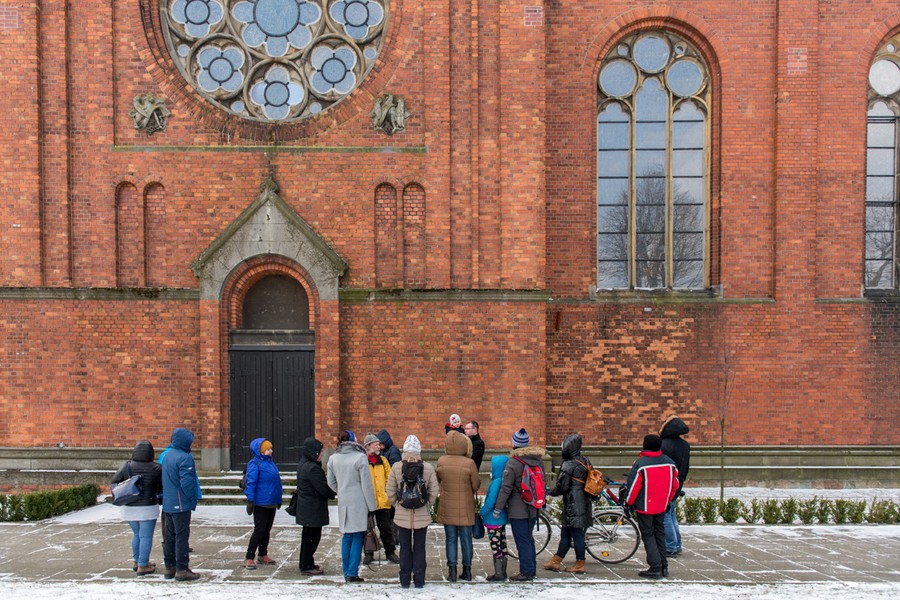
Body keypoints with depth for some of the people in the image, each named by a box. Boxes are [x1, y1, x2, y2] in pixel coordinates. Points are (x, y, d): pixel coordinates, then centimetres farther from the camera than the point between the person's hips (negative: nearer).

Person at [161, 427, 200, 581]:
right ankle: (182, 570, 0)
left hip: (167, 504, 9)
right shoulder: (184, 457, -19)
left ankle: (169, 568, 23)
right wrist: (193, 499, -11)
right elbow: (187, 482, -24)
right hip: (180, 504, -9)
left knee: (170, 536, 15)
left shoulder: (167, 455, 10)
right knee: (182, 536, -3)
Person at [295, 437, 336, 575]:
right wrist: (335, 492, -3)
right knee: (312, 536, -2)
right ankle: (307, 566, 5)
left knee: (308, 535, 19)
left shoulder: (303, 464, 10)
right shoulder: (312, 468, -22)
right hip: (313, 508, -10)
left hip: (305, 506, 10)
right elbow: (324, 488, -21)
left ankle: (305, 563, 29)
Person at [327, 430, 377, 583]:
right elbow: (366, 484, -10)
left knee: (346, 537, 13)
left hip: (343, 502, 5)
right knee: (357, 537, 1)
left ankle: (346, 573, 17)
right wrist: (371, 505, -4)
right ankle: (352, 574, 1)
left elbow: (331, 482, 12)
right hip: (358, 502, -5)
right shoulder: (360, 457, -11)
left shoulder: (333, 459, 5)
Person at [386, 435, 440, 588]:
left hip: (402, 515, 0)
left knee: (405, 548, 10)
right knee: (420, 547, 10)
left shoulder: (396, 468, -7)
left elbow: (390, 492, -2)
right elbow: (434, 491, -4)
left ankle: (405, 580, 15)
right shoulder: (428, 468, -7)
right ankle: (419, 580, 13)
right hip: (422, 515, 0)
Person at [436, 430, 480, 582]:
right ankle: (467, 570, 19)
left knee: (450, 539, 10)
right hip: (465, 509, -1)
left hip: (447, 508, 1)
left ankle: (452, 570, 11)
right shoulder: (469, 463, -15)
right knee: (466, 539, 11)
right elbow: (476, 485, -7)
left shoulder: (441, 462, -9)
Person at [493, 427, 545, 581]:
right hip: (534, 509, 7)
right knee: (529, 539, 18)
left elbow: (506, 488, -17)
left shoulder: (513, 463, -17)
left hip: (518, 510, -7)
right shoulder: (539, 460, 4)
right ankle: (532, 569, 24)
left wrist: (497, 509, -10)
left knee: (522, 541, 0)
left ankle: (526, 572, 5)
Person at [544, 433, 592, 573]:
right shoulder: (585, 462, 9)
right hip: (584, 503, 8)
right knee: (565, 534, 13)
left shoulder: (568, 465, -16)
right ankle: (555, 562, 20)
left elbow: (561, 486, -16)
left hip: (573, 506, -8)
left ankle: (580, 565, 8)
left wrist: (551, 492, 2)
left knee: (576, 535, 0)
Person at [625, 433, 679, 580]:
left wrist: (629, 502, 0)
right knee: (659, 534, 17)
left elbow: (633, 486, -14)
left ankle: (655, 568, -2)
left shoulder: (640, 463, -17)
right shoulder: (669, 462, 0)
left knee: (648, 536, 2)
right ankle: (663, 567, 19)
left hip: (645, 507, -5)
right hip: (661, 507, 5)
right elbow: (675, 484, 8)